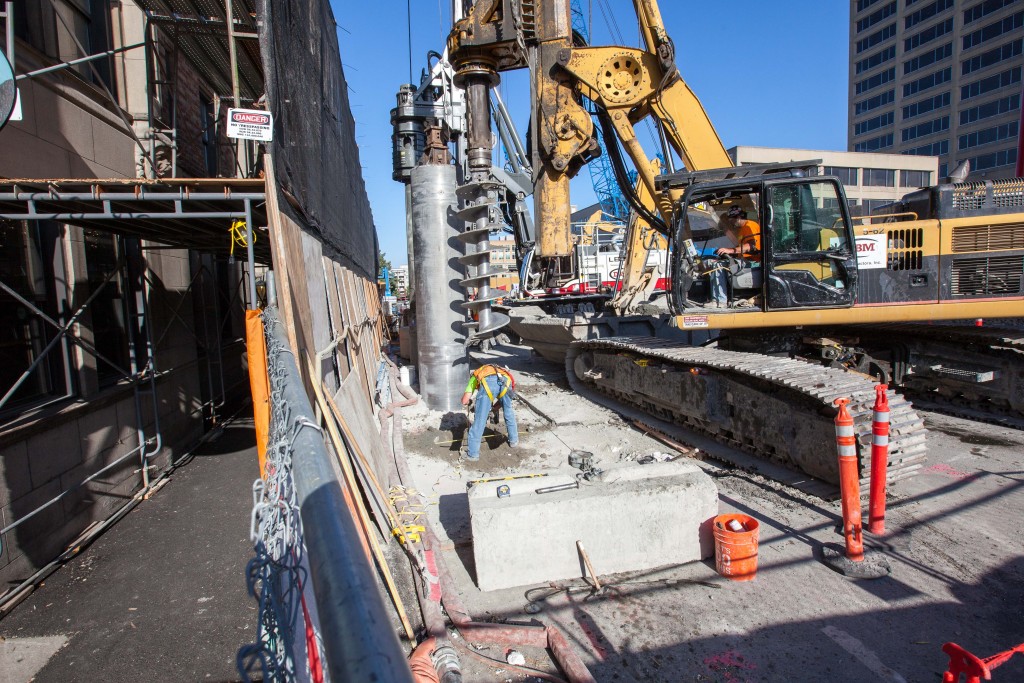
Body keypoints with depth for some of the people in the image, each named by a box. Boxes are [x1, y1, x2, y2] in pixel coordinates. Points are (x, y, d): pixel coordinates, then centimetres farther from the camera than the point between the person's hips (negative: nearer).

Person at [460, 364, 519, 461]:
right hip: (505, 380, 3)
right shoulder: (500, 371, 47)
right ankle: (514, 440, 45)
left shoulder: (475, 376, 38)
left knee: (479, 419, 7)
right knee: (508, 411, 30)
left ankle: (473, 453, 16)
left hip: (488, 382, -3)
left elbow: (465, 401, 24)